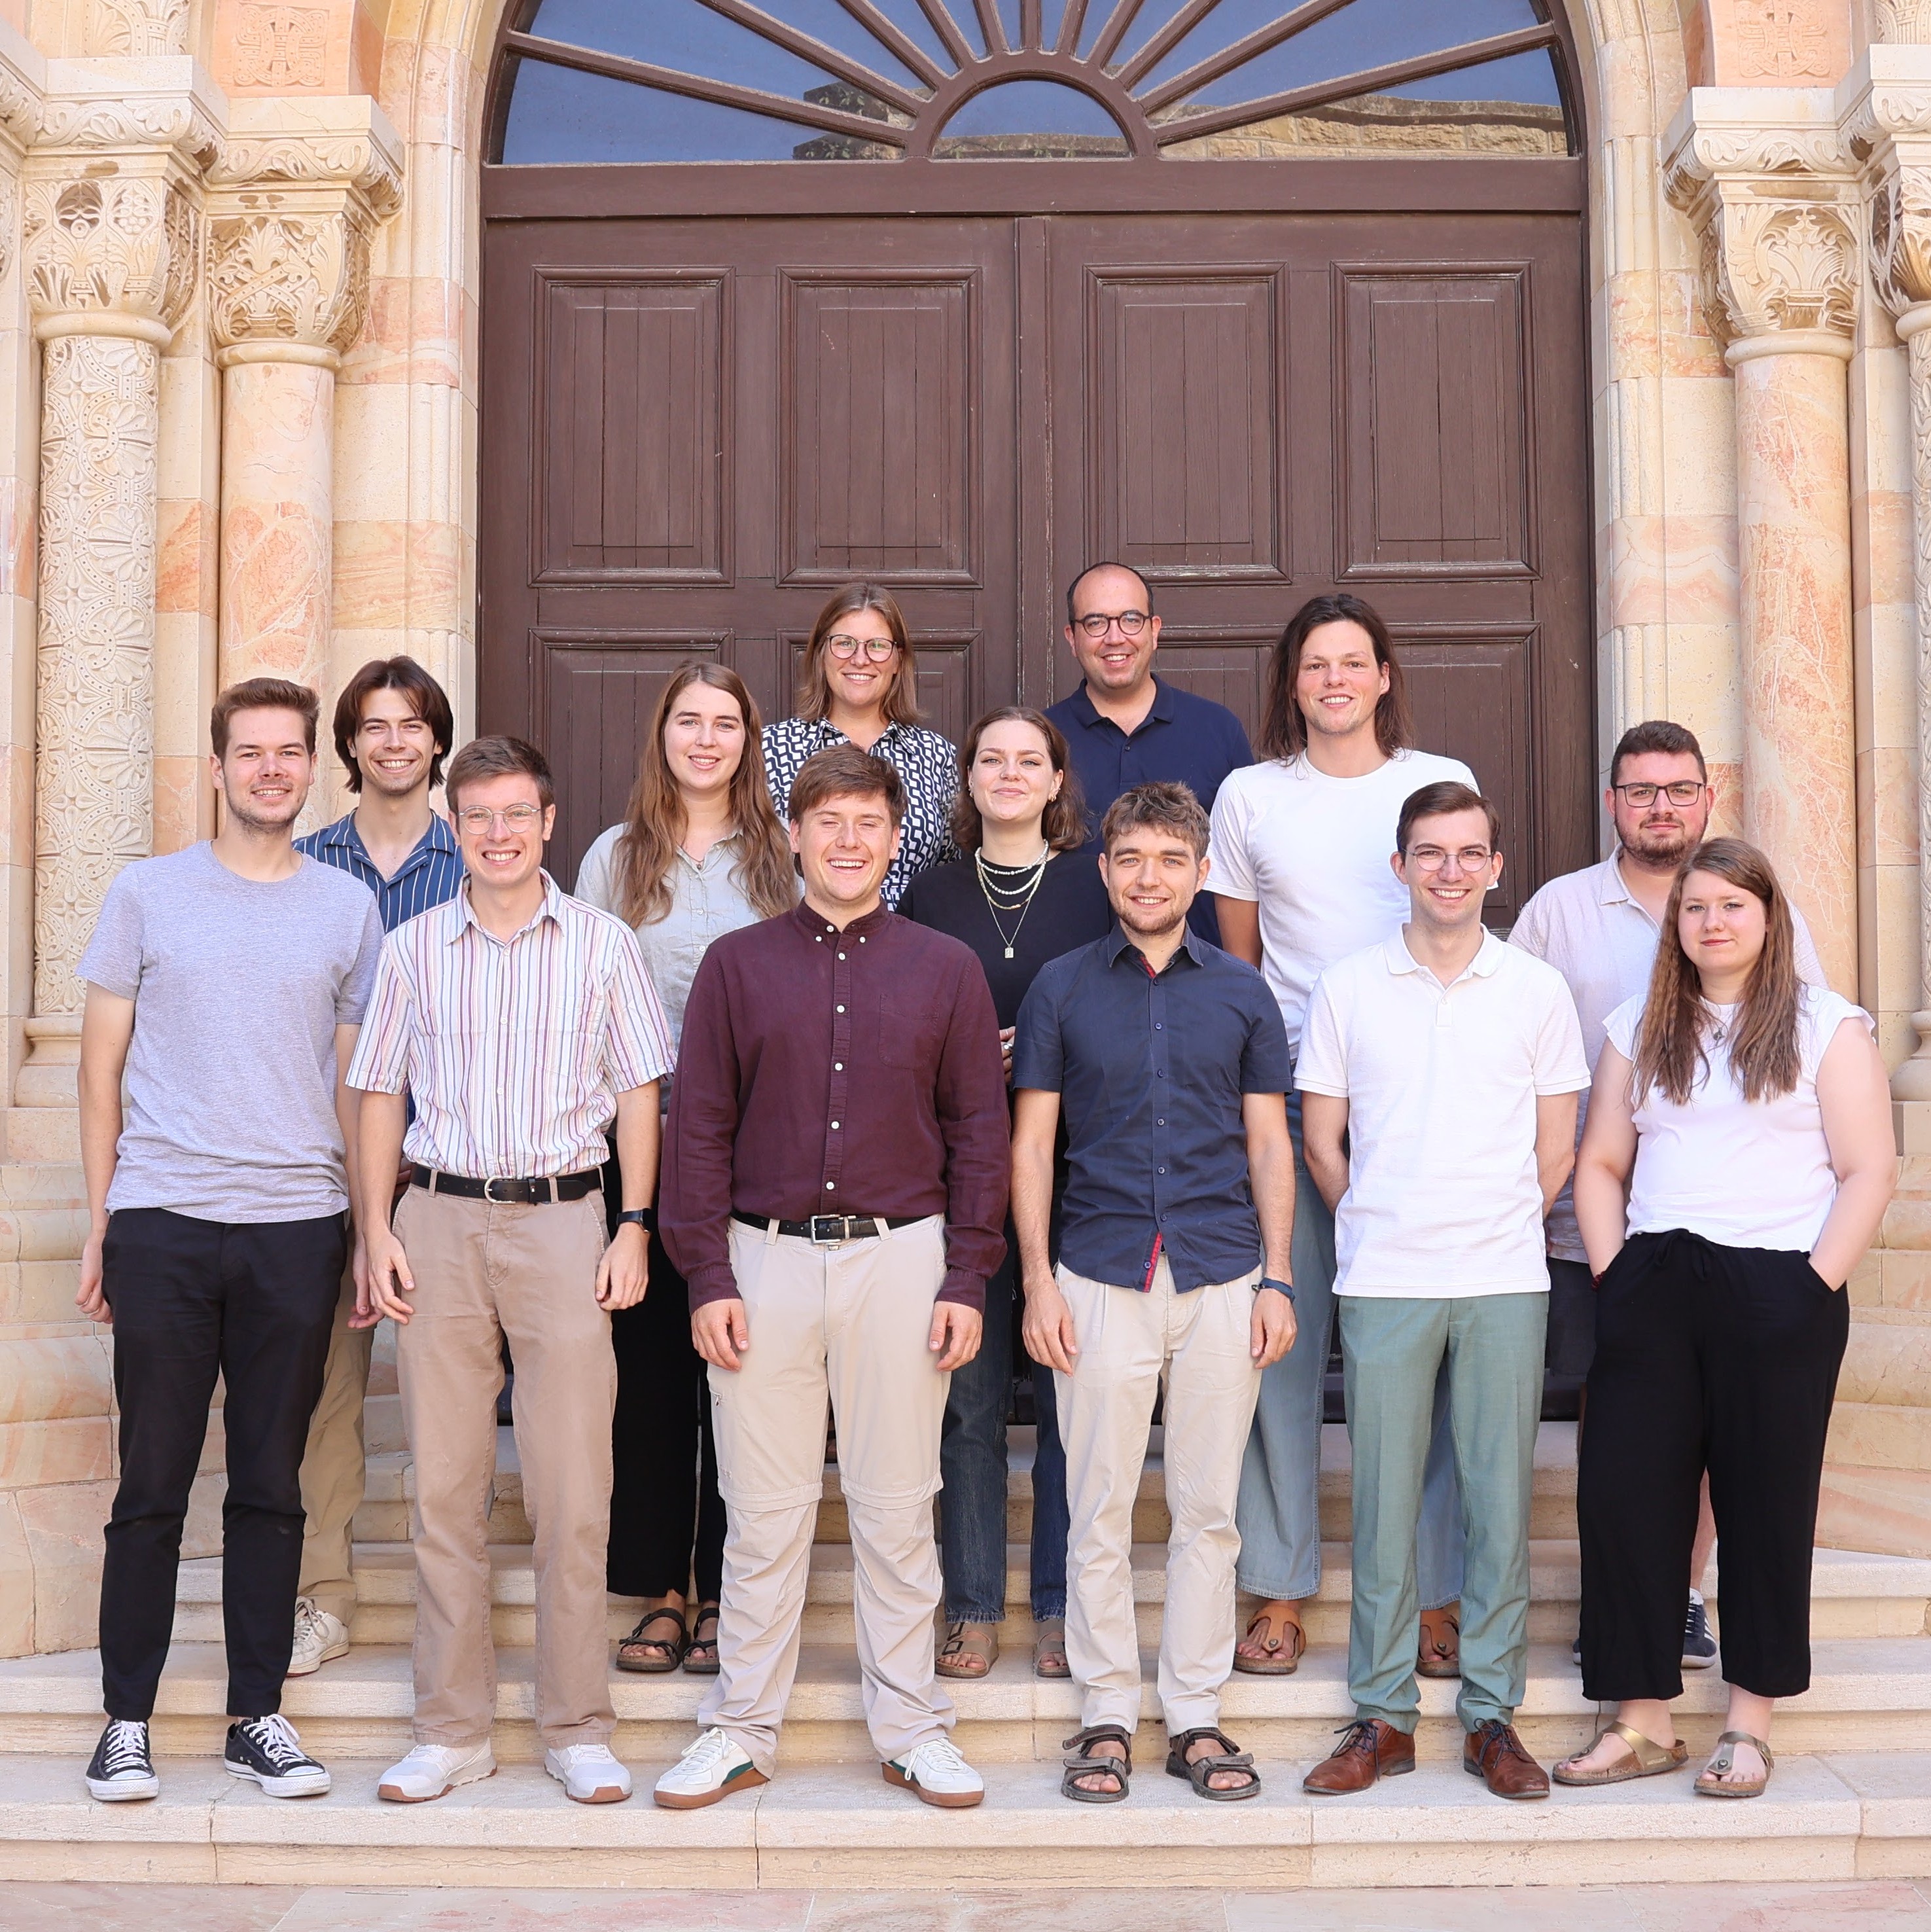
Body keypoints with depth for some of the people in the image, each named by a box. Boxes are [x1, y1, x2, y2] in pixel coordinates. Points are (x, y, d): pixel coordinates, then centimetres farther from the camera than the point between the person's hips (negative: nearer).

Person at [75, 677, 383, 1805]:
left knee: (273, 1487, 7)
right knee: (152, 1484, 3)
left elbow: (357, 1078, 12)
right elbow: (104, 1065, 7)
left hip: (298, 1224, 1)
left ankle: (259, 1714, 17)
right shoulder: (148, 895, 5)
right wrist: (99, 1223, 3)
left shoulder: (348, 908, 9)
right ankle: (127, 1720, 14)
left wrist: (371, 1232, 7)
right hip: (163, 1219, -1)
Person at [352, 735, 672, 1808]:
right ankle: (452, 1730, 15)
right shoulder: (413, 947, 8)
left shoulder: (602, 942, 5)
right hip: (440, 1219, 2)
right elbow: (380, 1095, 11)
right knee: (443, 1486, 5)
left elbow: (639, 1093, 6)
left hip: (562, 1220, -1)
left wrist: (633, 1228, -2)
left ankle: (578, 1729, 10)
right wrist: (379, 1230, 2)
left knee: (573, 1491, -1)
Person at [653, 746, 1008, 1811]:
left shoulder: (946, 969, 5)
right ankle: (740, 1730, 17)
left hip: (900, 1257, 0)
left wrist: (968, 1281, -1)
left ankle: (911, 1728, 18)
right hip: (765, 1258, 0)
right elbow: (698, 1126, 3)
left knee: (897, 1510, 6)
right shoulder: (737, 964, 4)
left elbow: (977, 1131, 5)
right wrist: (707, 1276, -4)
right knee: (763, 1511, 6)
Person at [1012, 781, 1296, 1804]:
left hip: (1221, 1279, 1)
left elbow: (1269, 1143, 10)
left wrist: (1277, 1279, 2)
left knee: (1208, 1510, 6)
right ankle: (1105, 1718, 14)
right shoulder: (1062, 988, 5)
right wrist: (1038, 1282, -3)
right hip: (1101, 1281, -1)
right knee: (1101, 1512, 3)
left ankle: (1197, 1718, 16)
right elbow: (1031, 1142, 4)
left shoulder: (1242, 993, 8)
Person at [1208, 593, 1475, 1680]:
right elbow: (1235, 962, 14)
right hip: (1286, 1092, 1)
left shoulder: (1445, 783, 10)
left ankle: (1440, 1594, 7)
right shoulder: (1249, 796, 10)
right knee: (1279, 1340, 0)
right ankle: (1281, 1593, 9)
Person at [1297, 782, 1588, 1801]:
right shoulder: (1346, 988, 4)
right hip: (1382, 1286, 0)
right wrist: (1382, 1230, 6)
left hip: (1505, 1282, 1)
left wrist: (1495, 1230, 5)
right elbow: (1322, 1140, 8)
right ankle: (1383, 1716, 14)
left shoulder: (1537, 989, 5)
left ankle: (1491, 1715, 15)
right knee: (1383, 1501, 4)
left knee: (1501, 1500, 4)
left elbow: (1556, 1149, 9)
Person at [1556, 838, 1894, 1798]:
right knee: (1621, 1495, -1)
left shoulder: (1827, 1026, 3)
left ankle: (1749, 1727, 14)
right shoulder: (1640, 1027, 14)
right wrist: (1615, 1275, 1)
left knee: (1765, 1506, 3)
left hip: (1779, 1292, -3)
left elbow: (1868, 1172, -2)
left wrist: (1812, 1288, -9)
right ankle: (1644, 1723, 9)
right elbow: (1600, 1162, 13)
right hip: (1652, 1288, 3)